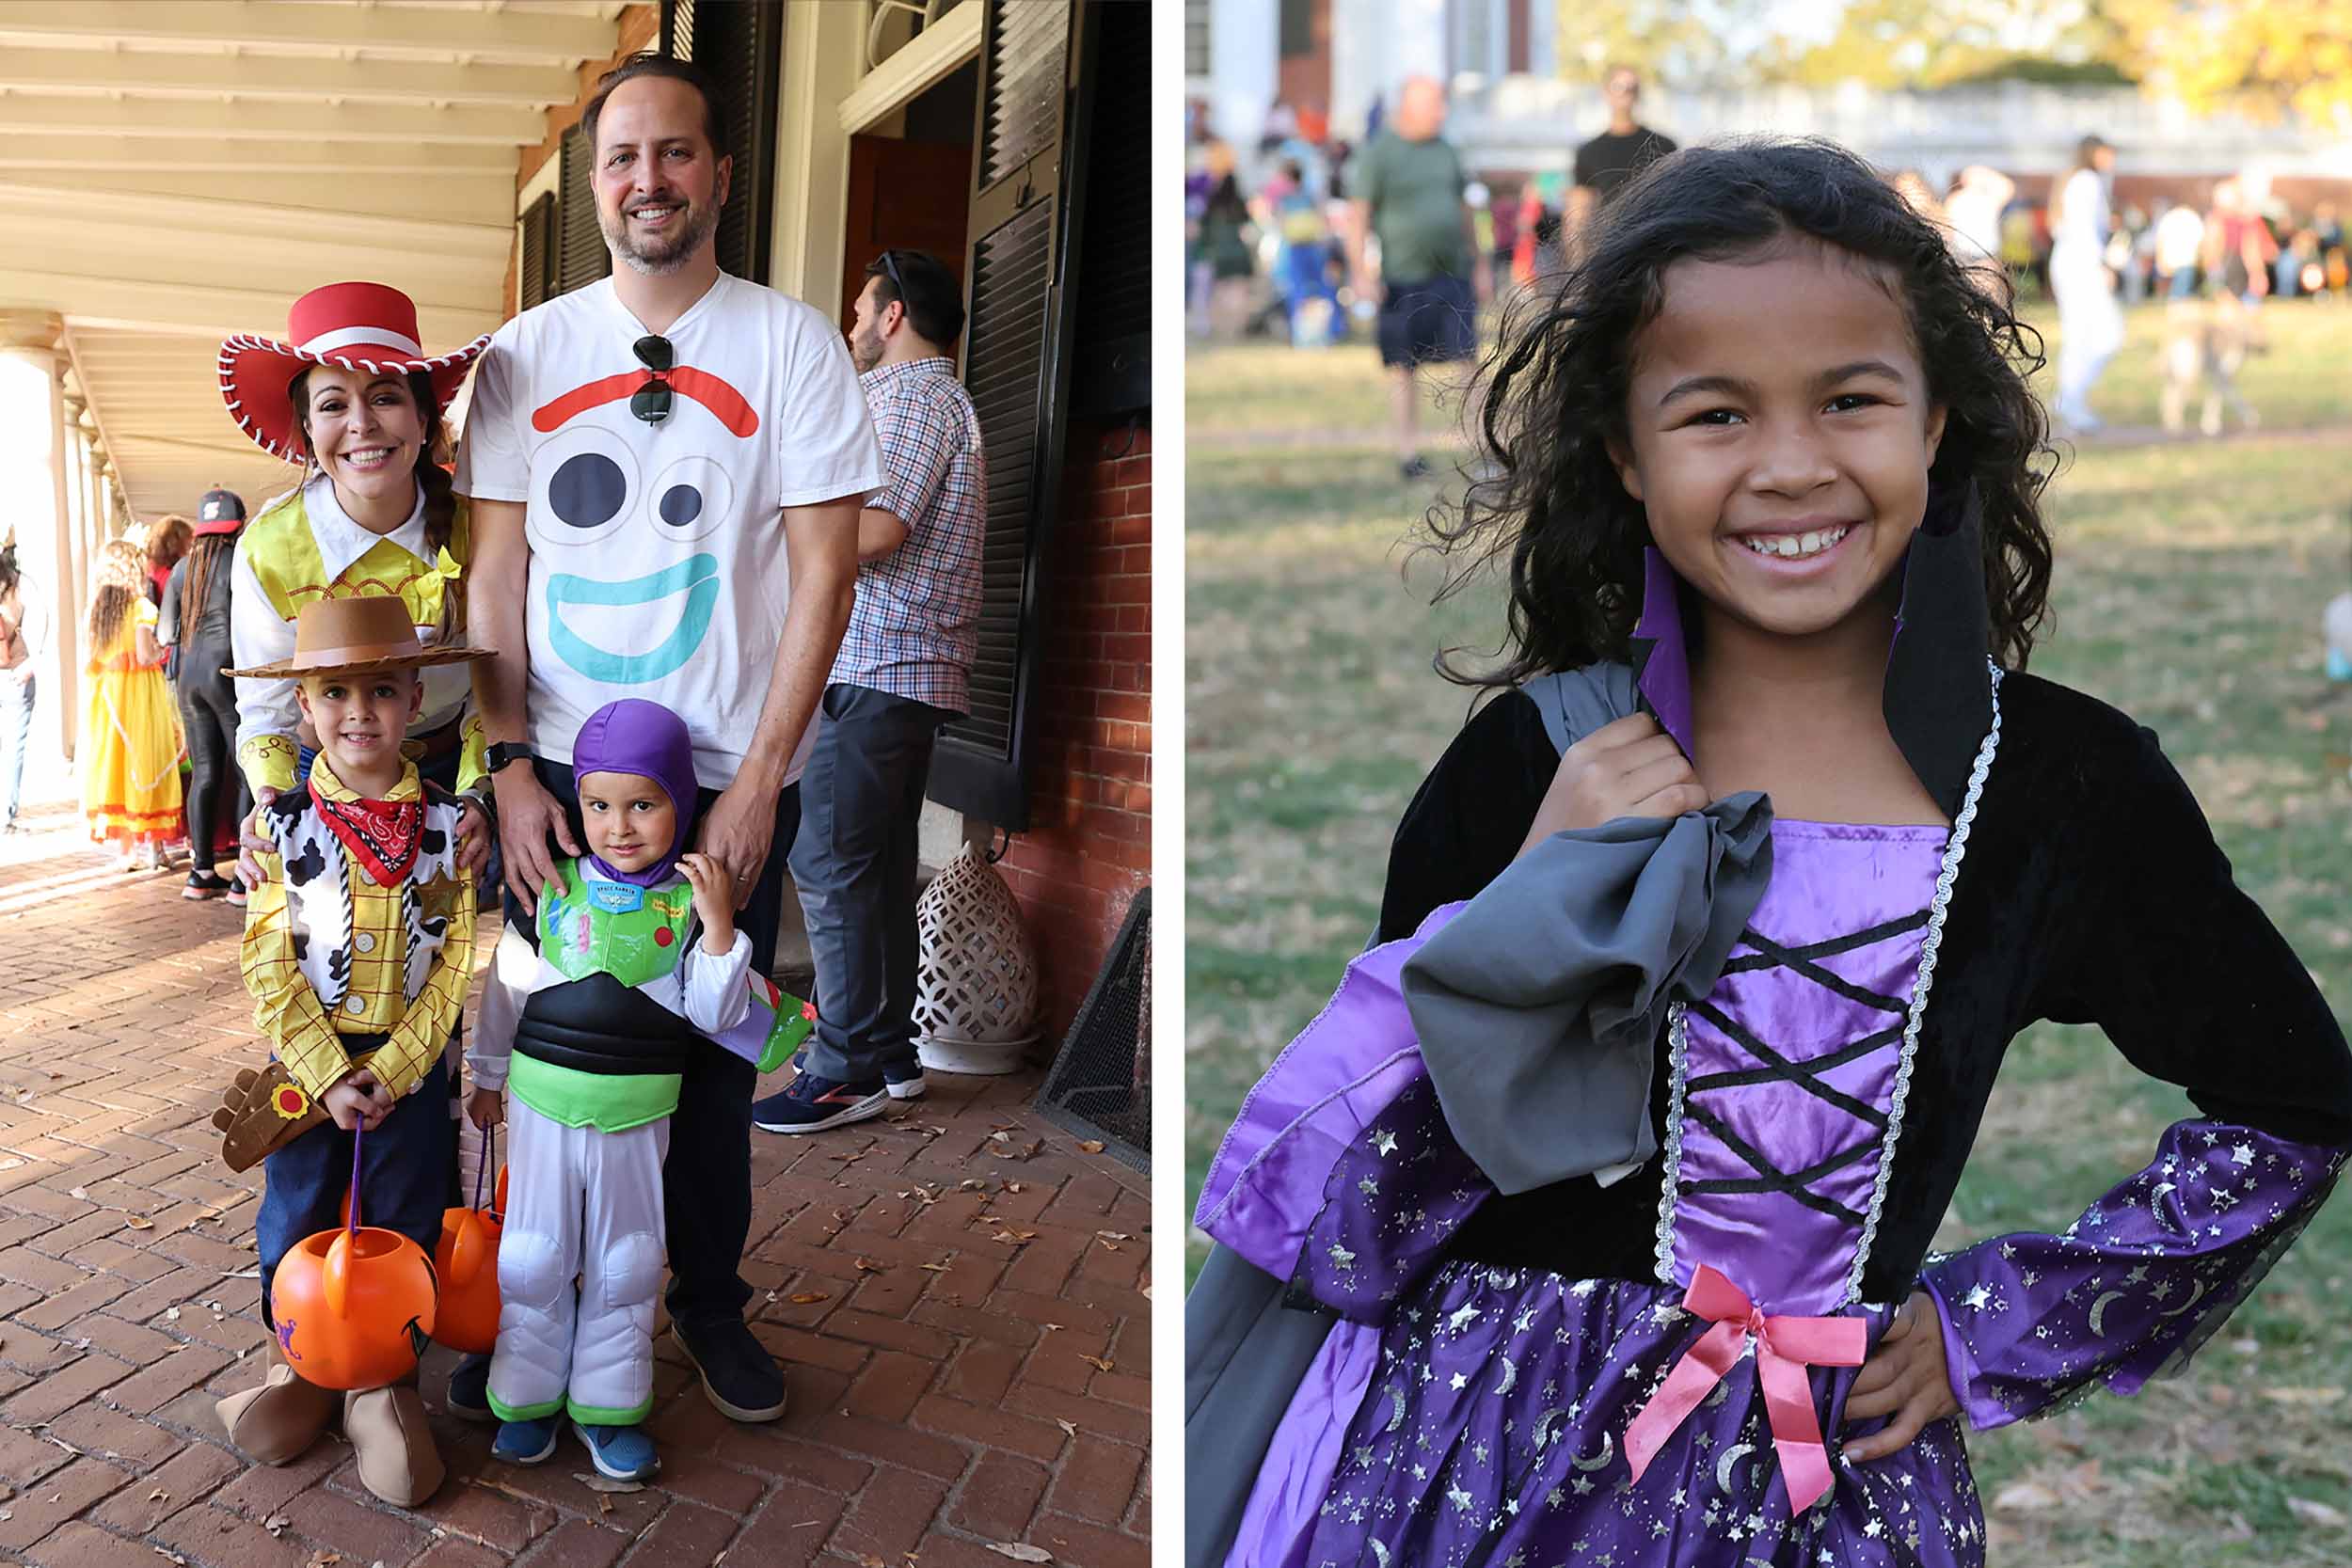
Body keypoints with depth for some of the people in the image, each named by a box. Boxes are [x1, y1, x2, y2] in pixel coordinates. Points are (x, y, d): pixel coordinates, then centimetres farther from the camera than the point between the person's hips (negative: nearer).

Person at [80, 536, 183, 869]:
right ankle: (151, 849, 3)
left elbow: (89, 663, 4)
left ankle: (127, 848, 14)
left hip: (107, 692, 6)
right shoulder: (141, 608, -10)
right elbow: (145, 656, -17)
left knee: (114, 761, 10)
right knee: (146, 764, 1)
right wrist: (163, 651, 1)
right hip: (140, 692, -6)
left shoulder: (96, 608, 7)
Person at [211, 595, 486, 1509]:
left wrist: (387, 1074, -14)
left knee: (402, 1227, 6)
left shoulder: (447, 825, -5)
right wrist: (327, 1077, -14)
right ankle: (296, 1369, 28)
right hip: (309, 1065, 0)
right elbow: (268, 968, -7)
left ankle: (386, 1385, 20)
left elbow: (456, 965, -7)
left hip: (410, 1066, 0)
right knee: (296, 1217, 9)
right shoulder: (284, 826, -5)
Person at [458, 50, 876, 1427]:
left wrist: (761, 779, -10)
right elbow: (497, 572, 5)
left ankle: (712, 1298, 27)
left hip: (728, 778, -1)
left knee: (713, 1054, 8)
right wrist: (511, 765, -5)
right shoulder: (523, 354, 5)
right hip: (560, 771, 2)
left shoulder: (791, 343, -2)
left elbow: (825, 570, -5)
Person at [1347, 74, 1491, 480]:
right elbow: (1358, 217, -7)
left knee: (1467, 356, -4)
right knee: (1404, 365, 3)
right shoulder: (1378, 153, -4)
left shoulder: (1444, 150, 13)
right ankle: (1408, 450, 12)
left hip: (1453, 273, 4)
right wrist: (1361, 272, -15)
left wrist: (1479, 263, 19)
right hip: (1403, 276, -4)